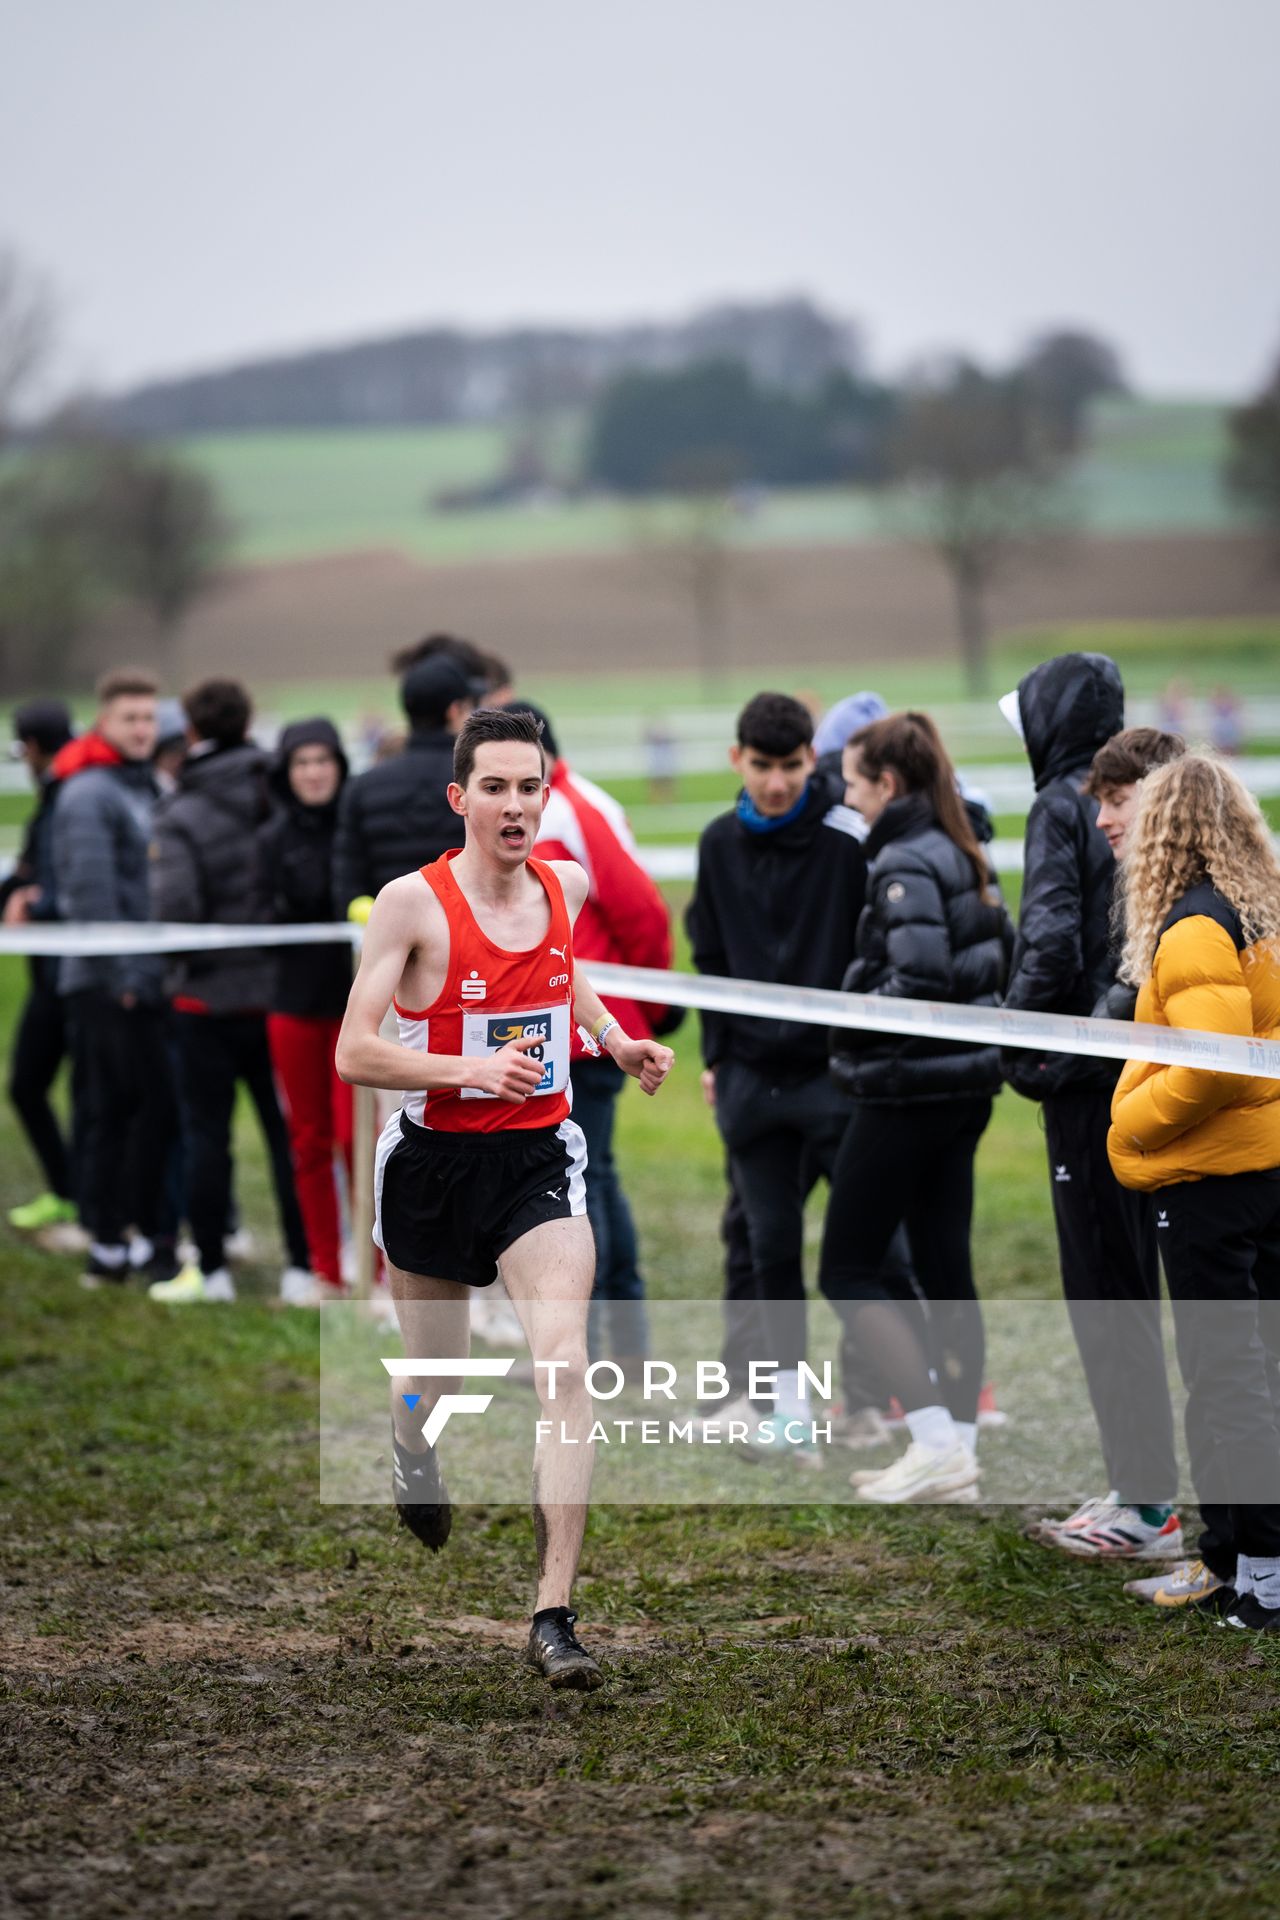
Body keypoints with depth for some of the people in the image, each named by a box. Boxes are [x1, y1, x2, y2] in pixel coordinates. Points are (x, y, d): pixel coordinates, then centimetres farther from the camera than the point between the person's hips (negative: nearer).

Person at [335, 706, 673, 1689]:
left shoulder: (567, 886, 1)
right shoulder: (413, 902, -13)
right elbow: (354, 1054, -16)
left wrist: (613, 1037, 12)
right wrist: (472, 1069, -27)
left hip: (538, 1159, 2)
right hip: (433, 1160, -2)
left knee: (565, 1364, -19)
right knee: (437, 1381, 15)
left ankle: (555, 1615, -19)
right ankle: (412, 1445, 57)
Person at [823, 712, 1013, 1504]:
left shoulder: (904, 864, -16)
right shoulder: (965, 855, 12)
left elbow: (918, 978, -24)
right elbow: (1003, 955, 16)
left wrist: (844, 1022, -11)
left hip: (908, 1087, -9)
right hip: (966, 1084, 9)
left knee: (849, 1271, -1)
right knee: (945, 1269, 10)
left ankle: (936, 1440, -8)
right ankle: (959, 1452, 11)